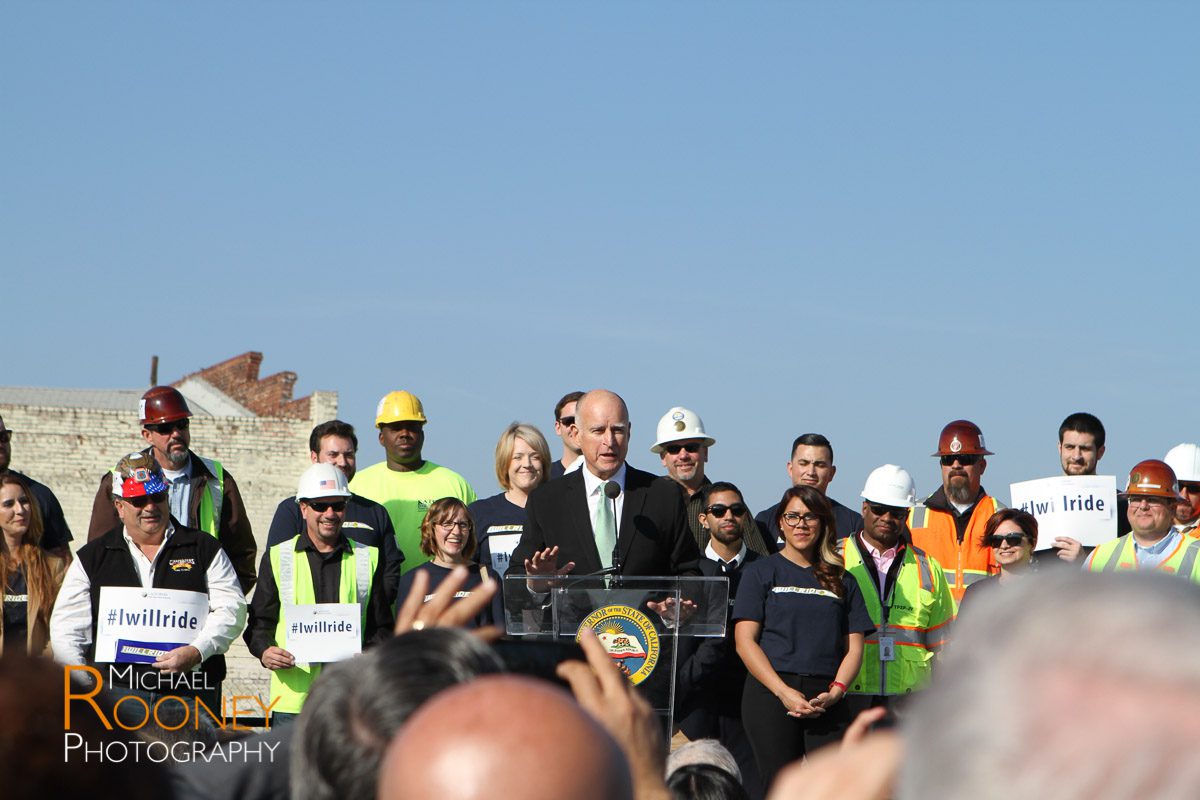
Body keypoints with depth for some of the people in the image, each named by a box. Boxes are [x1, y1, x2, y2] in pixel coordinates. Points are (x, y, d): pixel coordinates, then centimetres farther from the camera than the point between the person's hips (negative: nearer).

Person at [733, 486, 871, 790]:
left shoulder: (842, 581, 17)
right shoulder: (761, 573, 9)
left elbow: (854, 646, 12)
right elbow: (745, 641, 0)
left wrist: (835, 691, -7)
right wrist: (784, 692, -11)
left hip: (826, 701, 2)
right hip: (770, 694, -2)